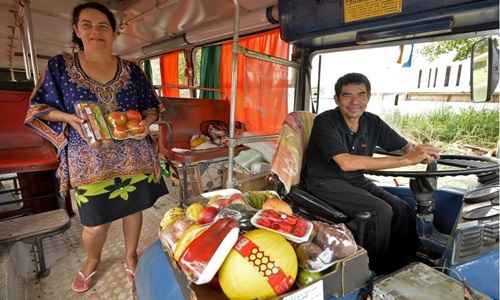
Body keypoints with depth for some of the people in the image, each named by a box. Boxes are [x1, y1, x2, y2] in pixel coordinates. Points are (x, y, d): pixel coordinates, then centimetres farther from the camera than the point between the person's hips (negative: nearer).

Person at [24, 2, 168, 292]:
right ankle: (92, 261, 42)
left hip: (133, 156, 2)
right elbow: (40, 107, 6)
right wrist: (70, 118, -14)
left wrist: (145, 122, -13)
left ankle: (131, 256, 40)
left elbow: (152, 106, 8)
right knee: (95, 223, 7)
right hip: (91, 160, -1)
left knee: (133, 209, 13)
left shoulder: (132, 70, 3)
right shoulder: (60, 66, 1)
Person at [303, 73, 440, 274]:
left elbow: (406, 146, 11)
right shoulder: (325, 122, -19)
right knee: (381, 211, -21)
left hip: (356, 181, 7)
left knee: (403, 210, -9)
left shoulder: (372, 122, 2)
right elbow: (346, 163, -32)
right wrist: (406, 160, -30)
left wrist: (421, 152, -16)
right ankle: (376, 272, 2)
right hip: (326, 182, -6)